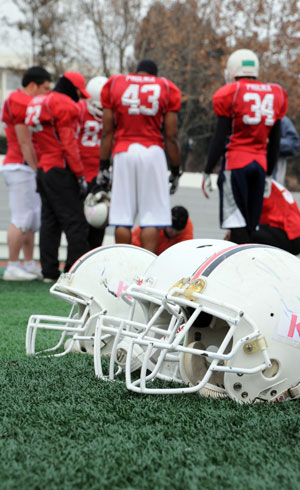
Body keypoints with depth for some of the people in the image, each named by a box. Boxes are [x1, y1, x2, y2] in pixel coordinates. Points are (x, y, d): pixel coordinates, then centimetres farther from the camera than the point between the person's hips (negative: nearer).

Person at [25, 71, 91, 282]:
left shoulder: (39, 103, 17)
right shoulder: (65, 105, -10)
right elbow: (69, 144, -15)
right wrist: (80, 176, -13)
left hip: (43, 169, 9)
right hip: (60, 169, -9)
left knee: (50, 221, 11)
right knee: (75, 221, -6)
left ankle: (49, 271, 12)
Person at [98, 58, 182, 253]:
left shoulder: (114, 85, 10)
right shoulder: (166, 89, 8)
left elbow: (108, 131, 7)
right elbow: (171, 136, 5)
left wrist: (104, 166, 11)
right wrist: (176, 169, 14)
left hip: (123, 152, 1)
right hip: (153, 152, -1)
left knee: (123, 217, 3)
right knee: (151, 216, 0)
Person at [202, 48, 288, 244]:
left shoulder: (230, 93, -5)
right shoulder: (275, 94, 11)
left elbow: (220, 138, -6)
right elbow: (275, 142, 15)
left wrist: (208, 172, 0)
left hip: (235, 163, -5)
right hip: (260, 164, 5)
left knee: (237, 225, -4)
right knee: (251, 225, 9)